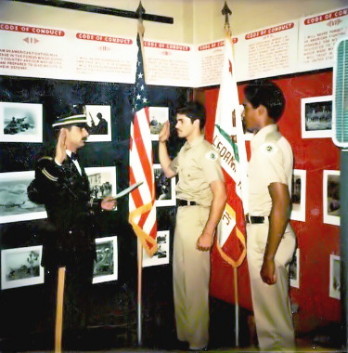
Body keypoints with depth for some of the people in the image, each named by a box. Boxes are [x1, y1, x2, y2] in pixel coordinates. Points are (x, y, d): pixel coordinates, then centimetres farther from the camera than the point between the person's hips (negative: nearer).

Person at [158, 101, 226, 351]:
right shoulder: (186, 150, 12)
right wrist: (162, 142, 19)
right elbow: (168, 171, 30)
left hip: (198, 216, -9)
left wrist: (208, 232, -22)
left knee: (195, 281, -1)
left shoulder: (206, 152, -16)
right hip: (182, 214, 9)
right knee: (180, 277, 16)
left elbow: (220, 195, -21)